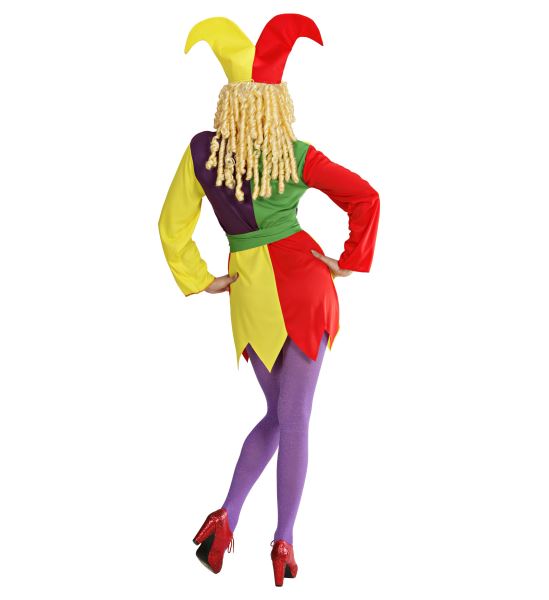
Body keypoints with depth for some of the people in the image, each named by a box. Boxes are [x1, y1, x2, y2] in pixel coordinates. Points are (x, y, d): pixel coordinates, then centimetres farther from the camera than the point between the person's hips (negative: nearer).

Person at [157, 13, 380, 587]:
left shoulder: (202, 151, -2)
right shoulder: (297, 155, -7)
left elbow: (173, 225, -1)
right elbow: (364, 198, -10)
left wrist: (200, 281, 7)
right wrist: (352, 260, 0)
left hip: (249, 292, 2)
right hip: (301, 278, -2)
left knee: (279, 415, 20)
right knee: (294, 420, 7)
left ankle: (226, 517, 5)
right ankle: (283, 541, 13)